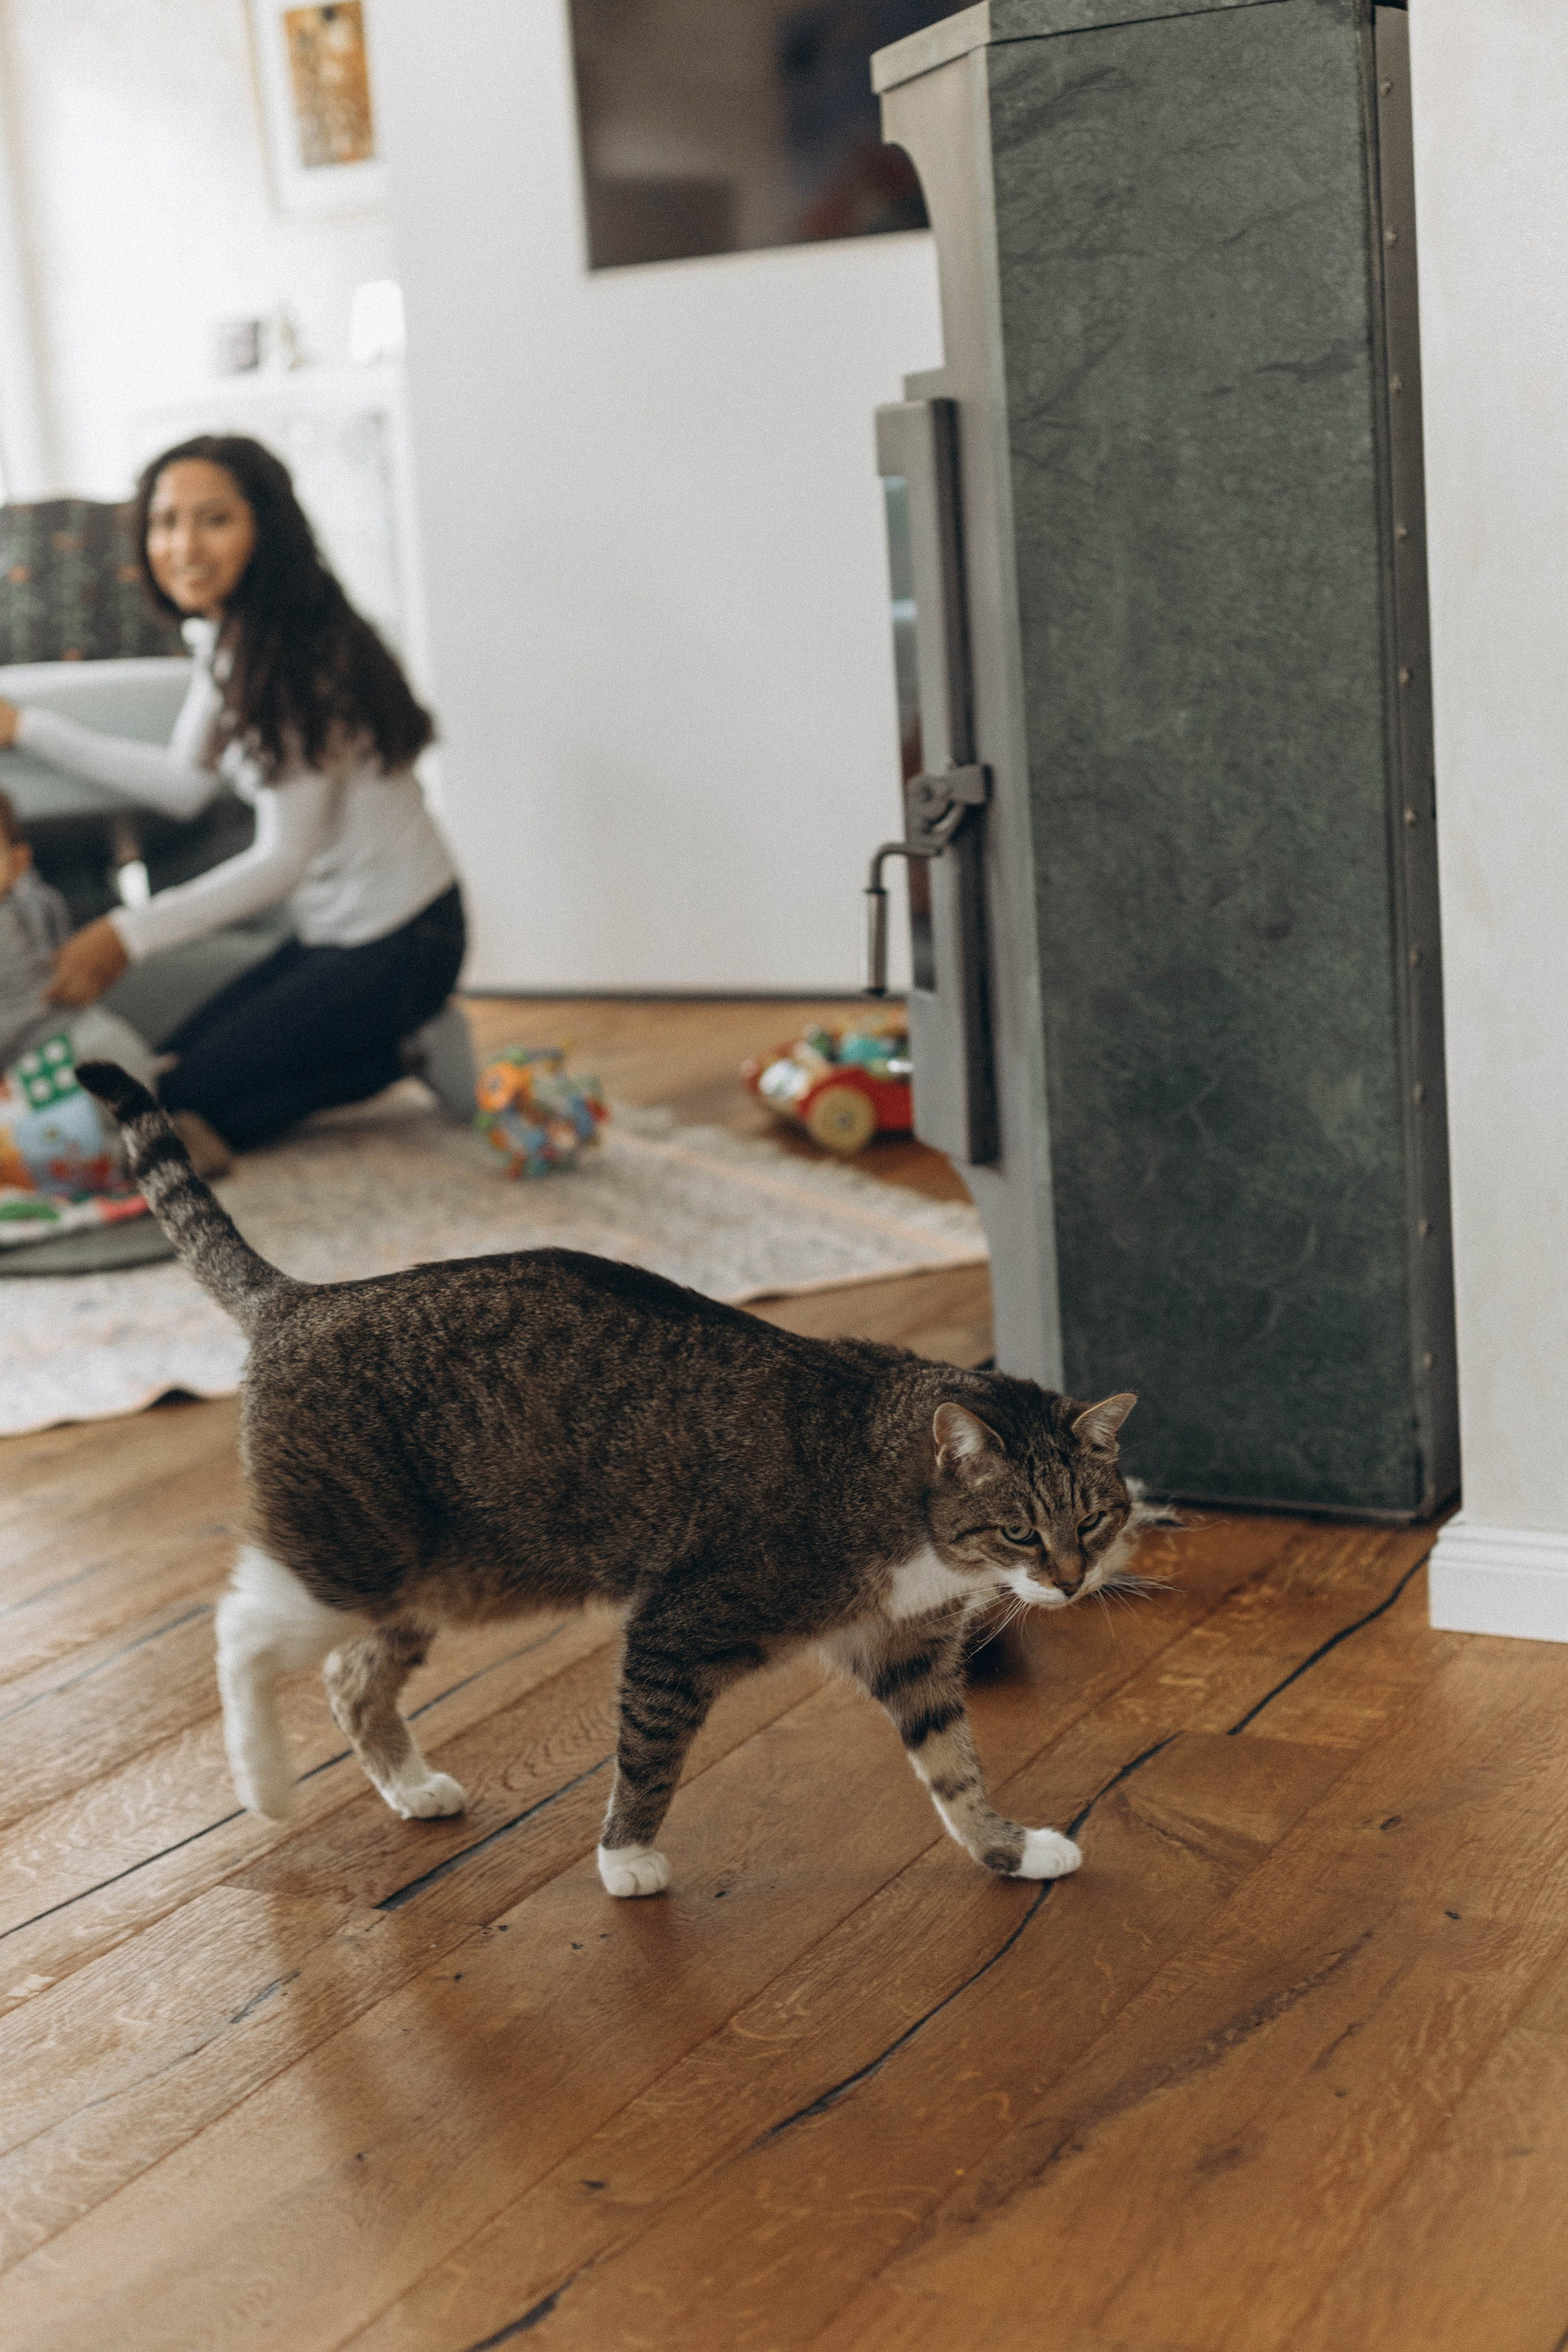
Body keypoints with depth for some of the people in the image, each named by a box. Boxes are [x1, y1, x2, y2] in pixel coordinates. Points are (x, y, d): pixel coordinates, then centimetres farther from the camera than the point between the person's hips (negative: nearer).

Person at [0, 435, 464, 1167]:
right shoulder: (224, 641, 3)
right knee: (169, 1072, 12)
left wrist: (128, 935, -25)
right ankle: (395, 1047, 9)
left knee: (193, 1093, -8)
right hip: (331, 931, 9)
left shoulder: (305, 654, -24)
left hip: (399, 940, -9)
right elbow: (187, 784, 11)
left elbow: (283, 858, -23)